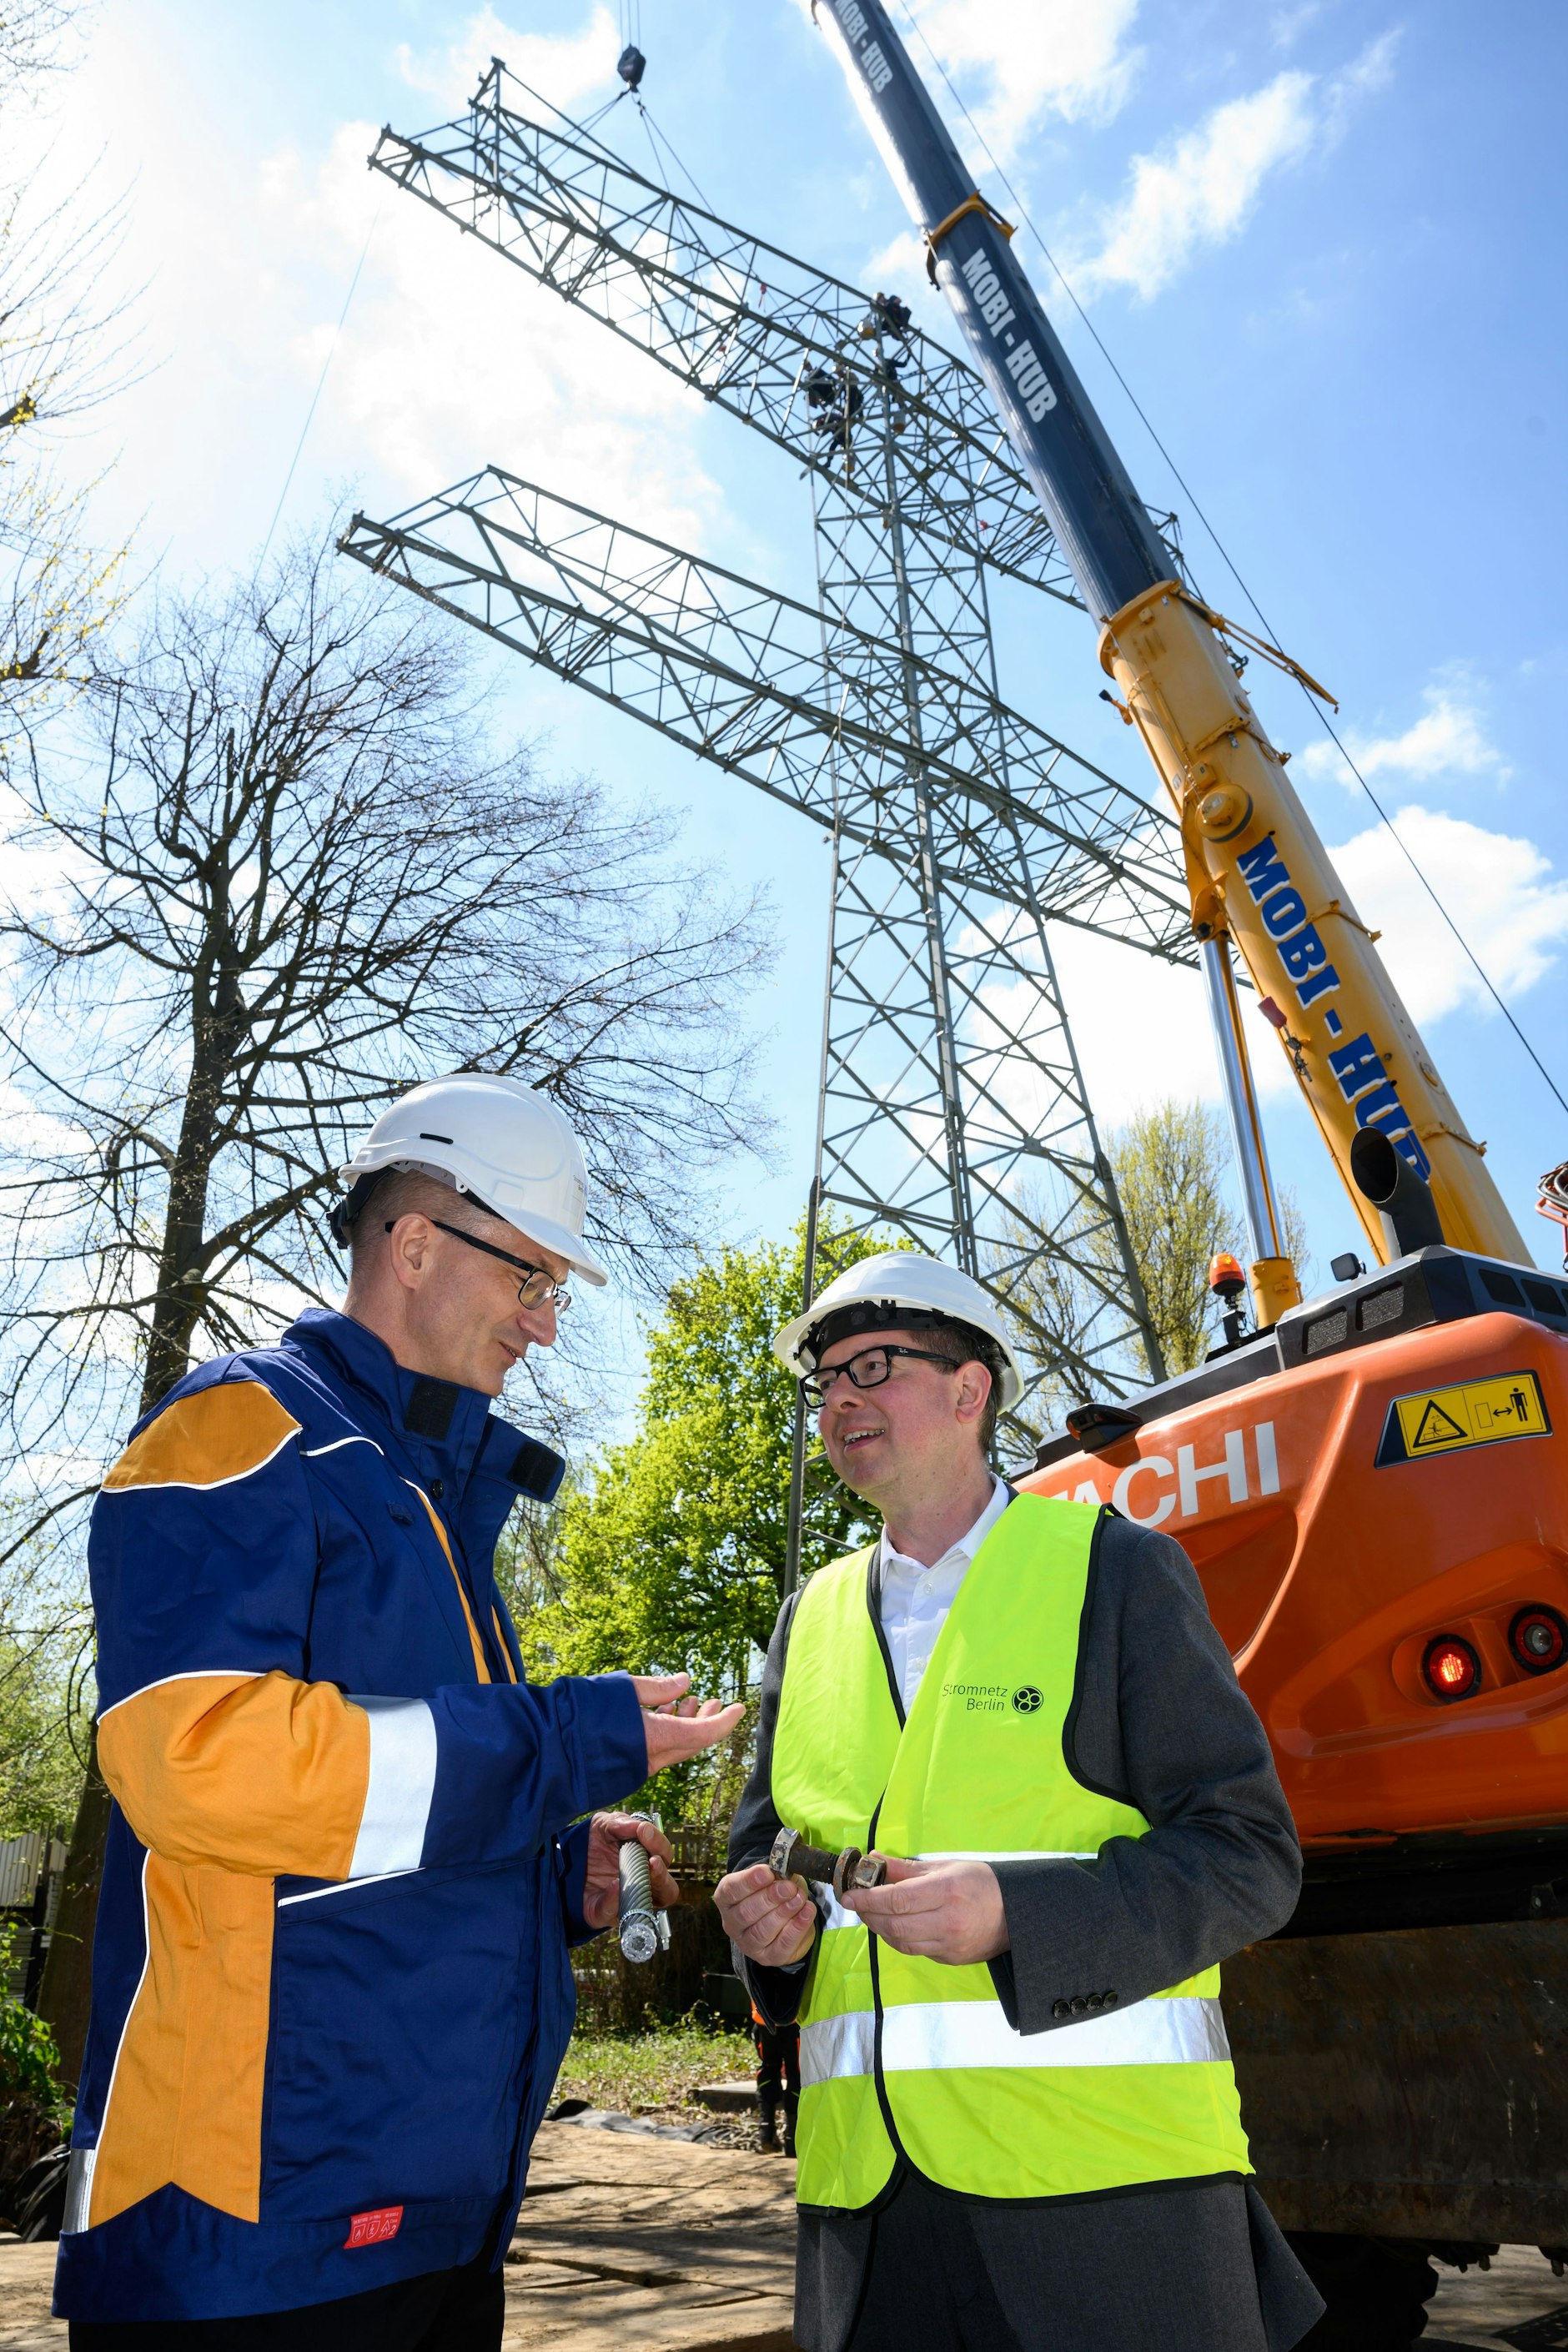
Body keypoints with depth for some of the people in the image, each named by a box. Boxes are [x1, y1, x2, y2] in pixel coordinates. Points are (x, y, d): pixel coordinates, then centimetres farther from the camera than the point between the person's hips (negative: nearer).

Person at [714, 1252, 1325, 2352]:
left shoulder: (1117, 1568, -3)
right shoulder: (812, 1619, 12)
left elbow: (1251, 1856, -7)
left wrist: (1015, 1910, -22)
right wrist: (768, 1917, -5)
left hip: (1102, 2165, -4)